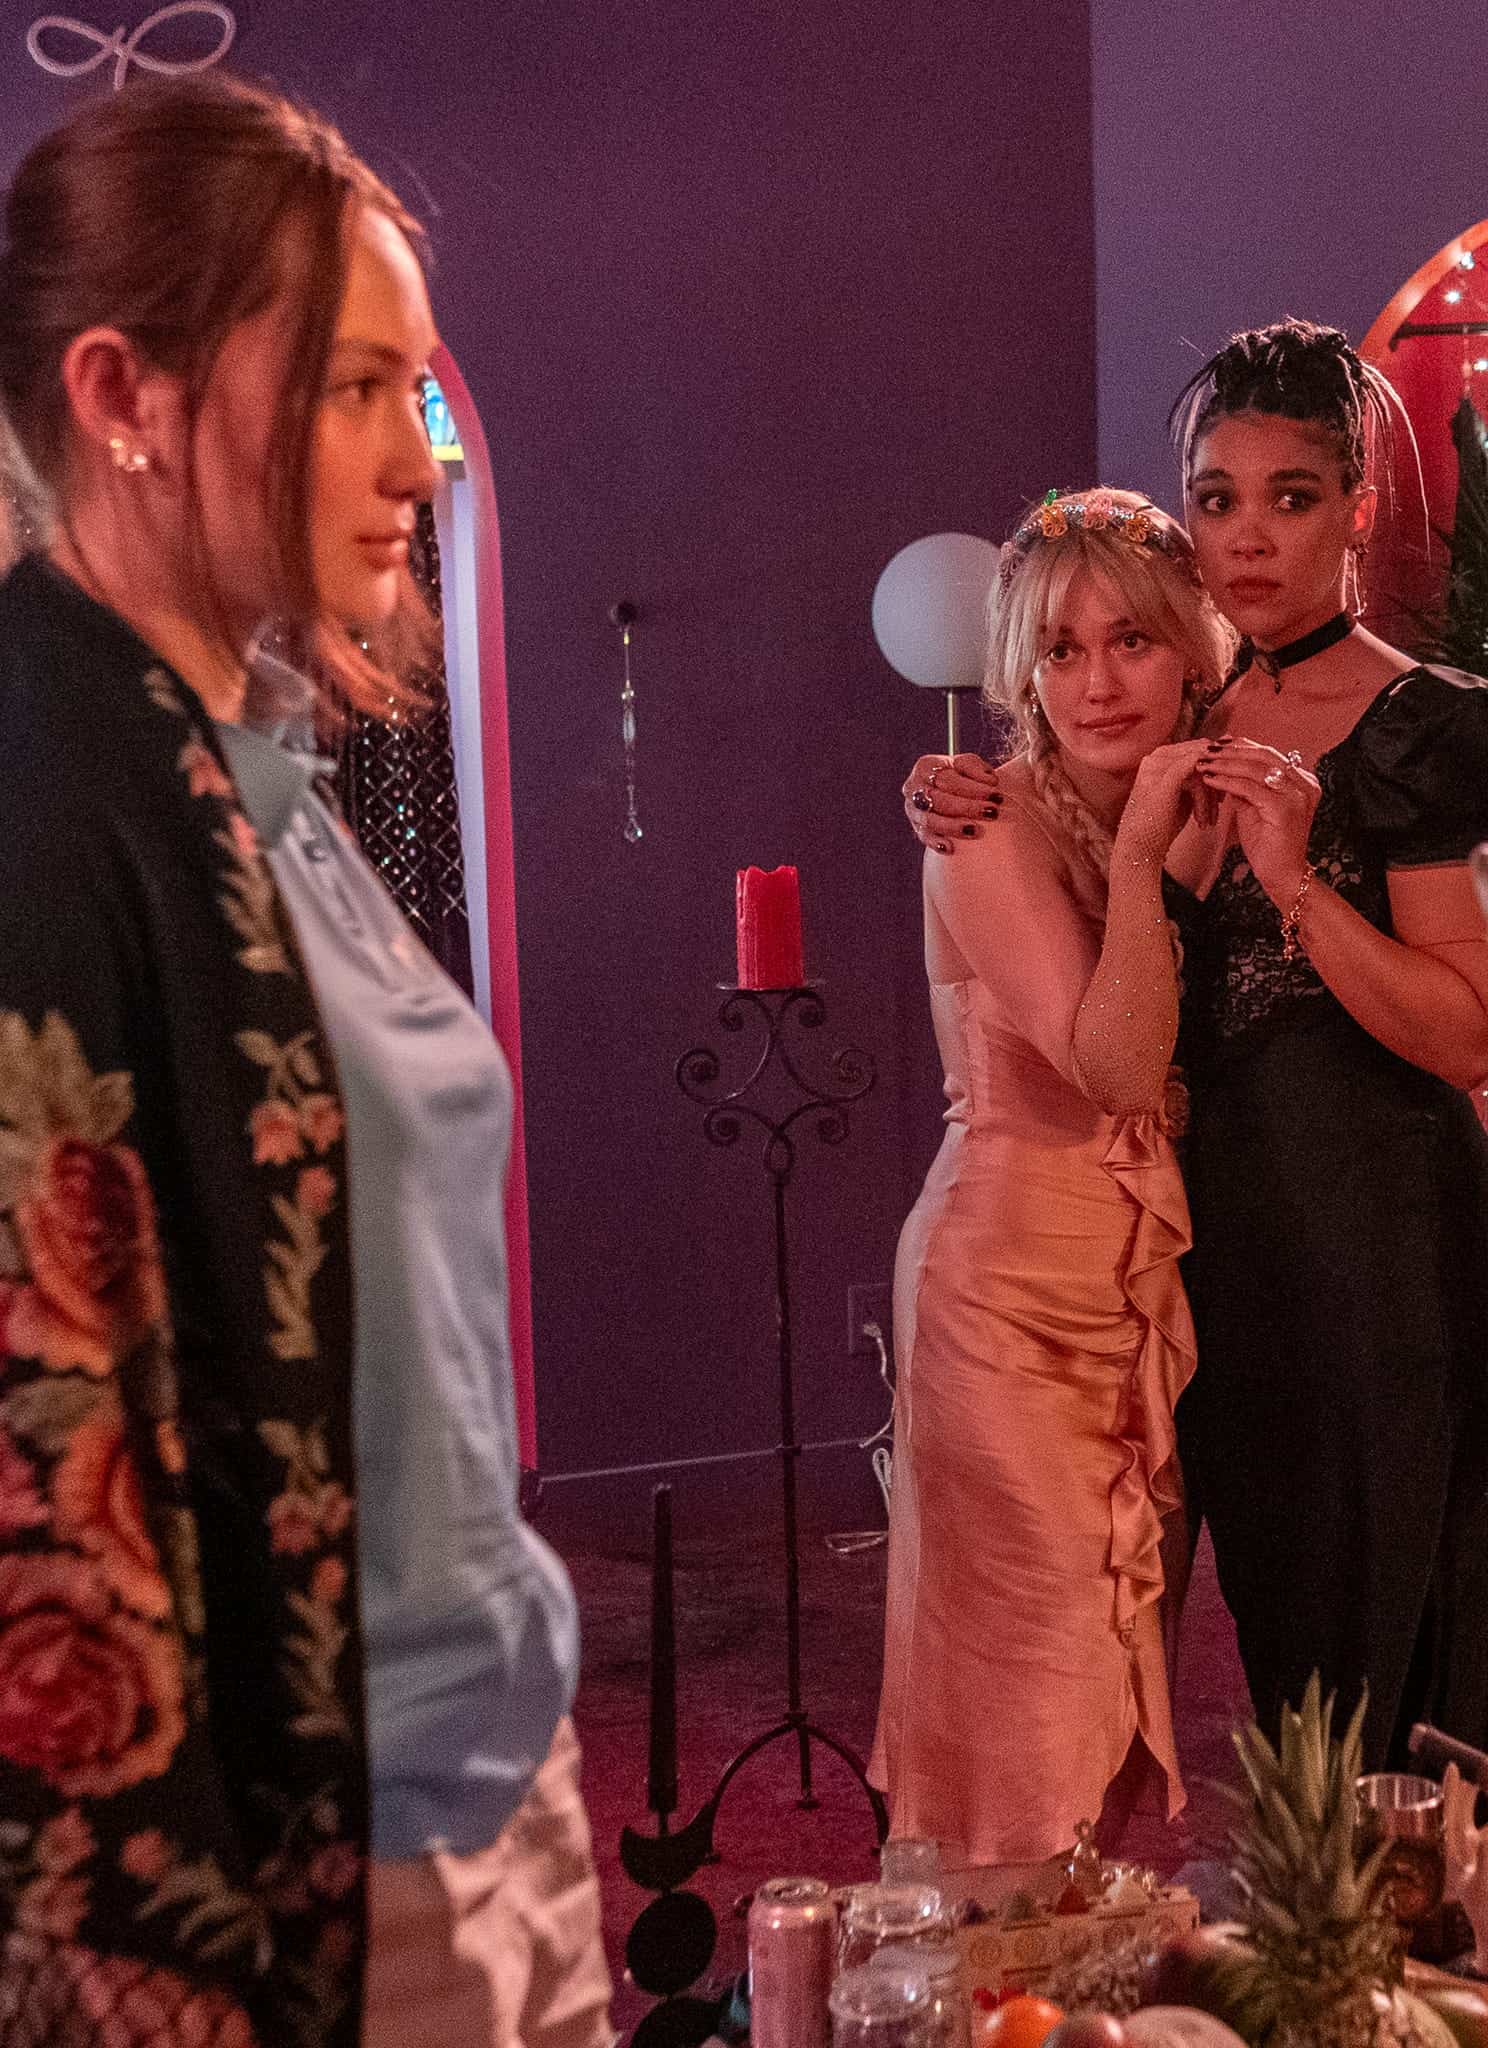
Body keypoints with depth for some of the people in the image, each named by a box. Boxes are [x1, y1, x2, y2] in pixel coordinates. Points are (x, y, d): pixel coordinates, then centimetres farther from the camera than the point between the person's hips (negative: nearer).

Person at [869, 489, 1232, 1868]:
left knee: (1126, 1641, 13)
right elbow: (1115, 1064, -22)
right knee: (1043, 1637, -1)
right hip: (1016, 1277, -7)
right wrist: (1140, 856, -21)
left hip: (1147, 1280, 7)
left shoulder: (1195, 812, 8)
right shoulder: (994, 832, -13)